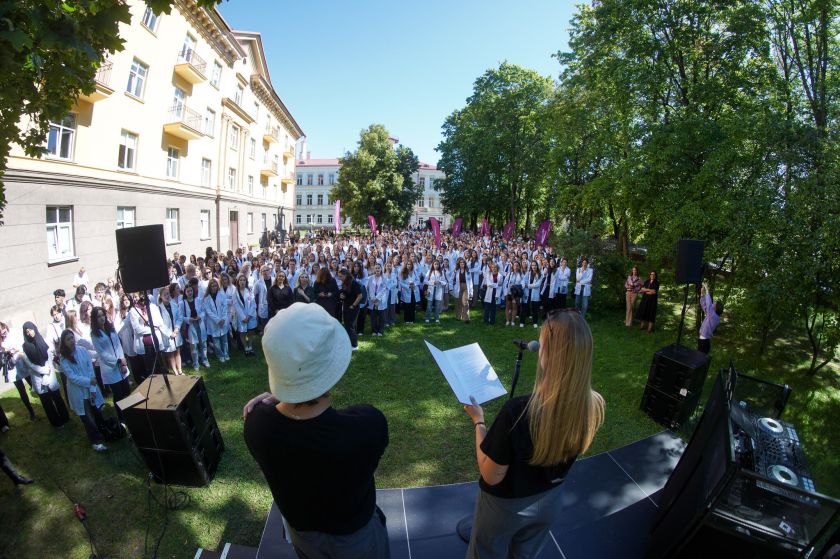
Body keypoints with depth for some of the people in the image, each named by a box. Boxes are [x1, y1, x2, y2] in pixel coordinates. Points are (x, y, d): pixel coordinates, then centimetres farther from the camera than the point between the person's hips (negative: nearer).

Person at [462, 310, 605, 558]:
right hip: (548, 501, 4)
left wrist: (478, 421, -16)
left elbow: (491, 476, -26)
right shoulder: (594, 406, -23)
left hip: (505, 505, -3)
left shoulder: (518, 410, -41)